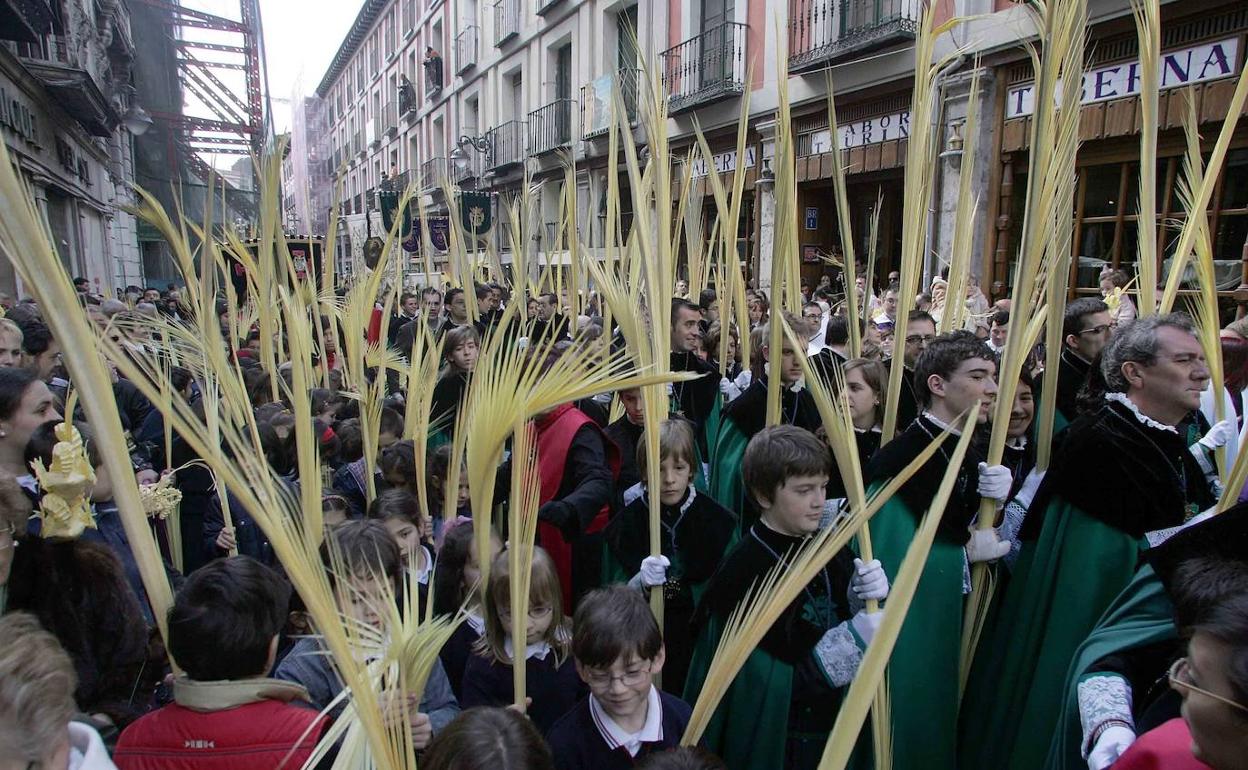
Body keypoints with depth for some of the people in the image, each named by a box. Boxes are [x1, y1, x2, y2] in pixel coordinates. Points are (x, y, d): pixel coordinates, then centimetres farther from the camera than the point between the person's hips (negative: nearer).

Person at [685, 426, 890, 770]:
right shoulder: (746, 574, -24)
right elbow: (776, 684, -22)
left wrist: (870, 593, -16)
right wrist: (853, 640, -27)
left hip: (834, 728, 6)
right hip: (773, 742, -5)